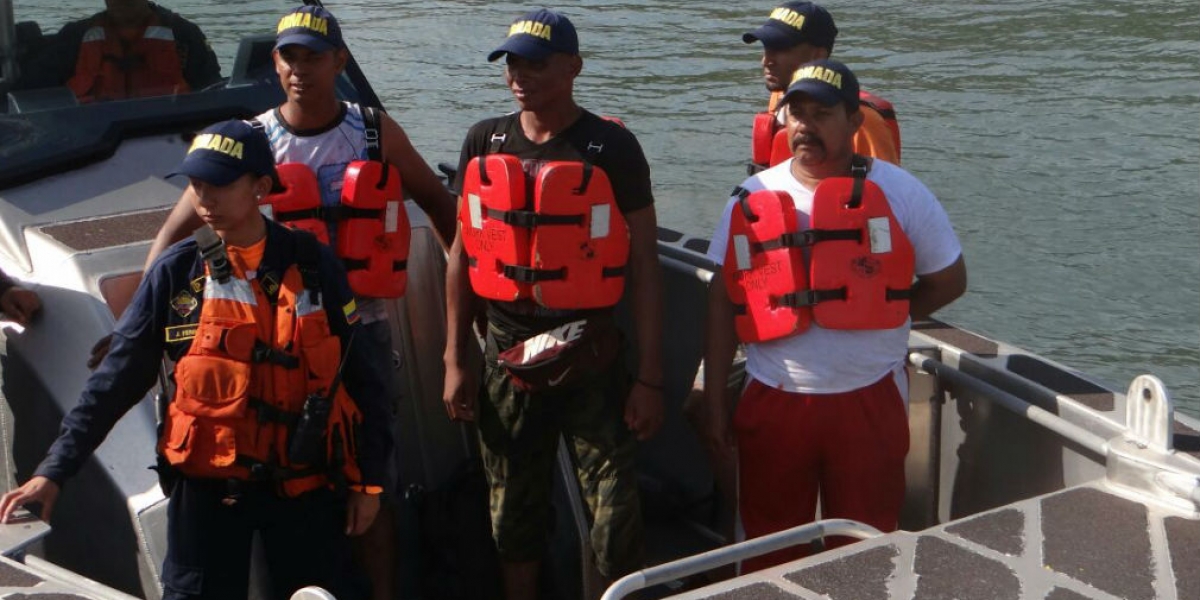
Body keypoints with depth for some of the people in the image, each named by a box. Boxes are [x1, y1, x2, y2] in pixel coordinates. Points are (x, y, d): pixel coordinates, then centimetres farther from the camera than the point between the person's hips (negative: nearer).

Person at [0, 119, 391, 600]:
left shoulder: (312, 265, -2)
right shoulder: (176, 272, -2)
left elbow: (357, 376, 3)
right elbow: (117, 380, 0)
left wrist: (368, 479, 3)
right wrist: (54, 470, -6)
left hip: (304, 487, 0)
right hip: (206, 487, 0)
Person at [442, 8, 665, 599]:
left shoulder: (611, 147, -7)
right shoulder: (484, 142, 5)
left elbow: (643, 263, -6)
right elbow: (462, 252, 10)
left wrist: (650, 377, -8)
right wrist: (455, 360, 7)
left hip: (590, 357, -3)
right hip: (506, 357, 4)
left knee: (615, 515, -4)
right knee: (514, 513, 14)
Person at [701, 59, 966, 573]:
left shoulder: (897, 193, -3)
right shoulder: (752, 199, 3)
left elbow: (948, 280, 6)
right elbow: (723, 300, 6)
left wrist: (878, 321, -1)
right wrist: (715, 401, 2)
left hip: (869, 401, -2)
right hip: (772, 401, 2)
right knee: (769, 552, 12)